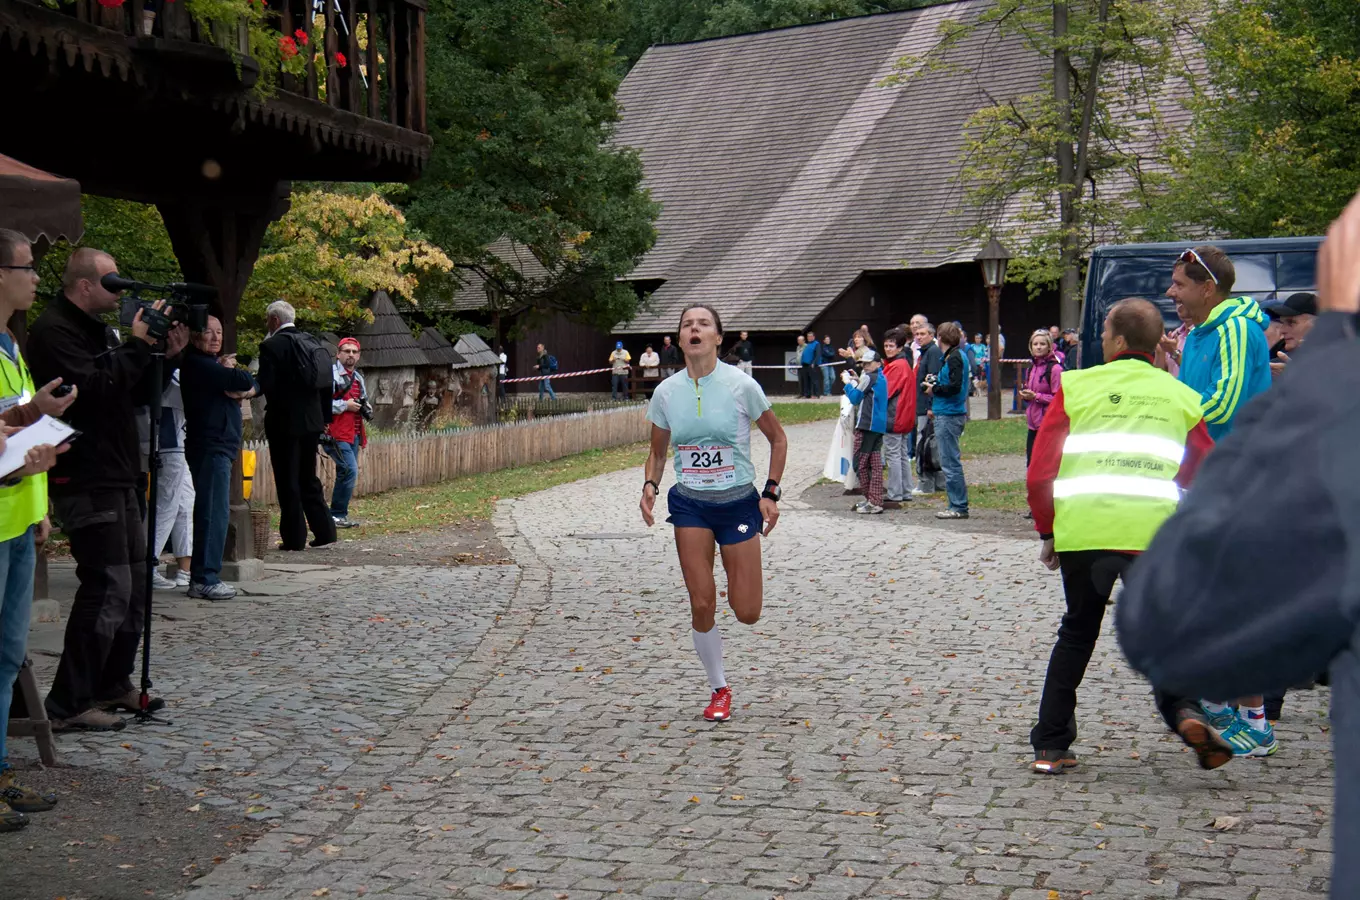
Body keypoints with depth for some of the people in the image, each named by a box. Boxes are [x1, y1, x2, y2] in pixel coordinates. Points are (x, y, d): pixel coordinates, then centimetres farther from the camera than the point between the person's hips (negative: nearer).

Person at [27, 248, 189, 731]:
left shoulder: (100, 330, 17)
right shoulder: (53, 332, -12)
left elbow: (138, 394, 18)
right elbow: (95, 390, -25)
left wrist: (165, 355, 3)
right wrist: (137, 344, -21)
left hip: (117, 478, 10)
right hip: (86, 482, -10)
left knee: (136, 582, 14)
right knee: (109, 586, -13)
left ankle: (113, 684, 27)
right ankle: (68, 705, -7)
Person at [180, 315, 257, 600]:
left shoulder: (213, 364, 21)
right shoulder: (196, 364, -11)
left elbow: (255, 385, 13)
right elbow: (242, 381, -20)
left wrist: (245, 392, -8)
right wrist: (232, 372, 1)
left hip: (219, 446, 10)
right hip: (209, 446, -10)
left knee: (211, 512, 11)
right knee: (214, 512, -12)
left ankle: (201, 576, 16)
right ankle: (205, 579, -11)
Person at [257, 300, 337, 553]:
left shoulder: (271, 346, -11)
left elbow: (266, 385, -19)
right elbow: (326, 383, 11)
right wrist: (324, 417, 17)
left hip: (284, 422, -7)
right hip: (311, 421, 7)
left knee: (287, 482, 1)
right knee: (308, 478, 16)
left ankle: (293, 538, 3)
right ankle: (324, 532, 15)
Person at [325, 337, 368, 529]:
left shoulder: (358, 377, 19)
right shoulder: (330, 374, -9)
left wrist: (364, 407, 11)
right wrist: (345, 405, -17)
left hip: (354, 433, 9)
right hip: (336, 433, -9)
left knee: (345, 473, 11)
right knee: (350, 471, -17)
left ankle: (338, 515, 19)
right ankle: (337, 514, -9)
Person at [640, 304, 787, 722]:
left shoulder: (741, 385, -10)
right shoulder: (666, 392, -2)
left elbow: (777, 439, 2)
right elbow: (657, 452, 11)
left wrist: (771, 493, -5)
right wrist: (650, 486, -8)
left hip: (738, 502, -2)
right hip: (689, 504, 2)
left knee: (747, 613, -1)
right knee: (701, 605, -5)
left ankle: (744, 587, 38)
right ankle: (719, 689, 16)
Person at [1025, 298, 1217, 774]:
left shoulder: (1075, 386, 9)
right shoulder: (1180, 396, 13)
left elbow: (1039, 472, 5)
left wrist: (1048, 533, 17)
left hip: (1081, 531, 0)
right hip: (1155, 534, 0)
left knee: (1076, 634, 15)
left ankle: (1050, 747, 17)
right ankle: (1184, 709, -14)